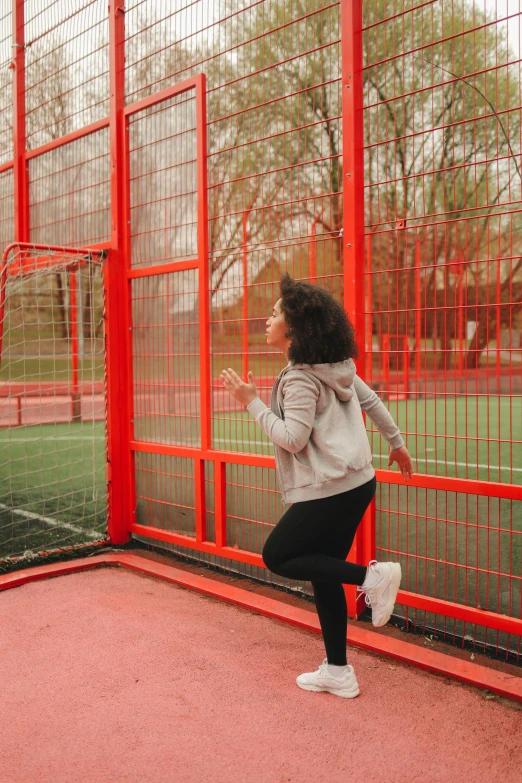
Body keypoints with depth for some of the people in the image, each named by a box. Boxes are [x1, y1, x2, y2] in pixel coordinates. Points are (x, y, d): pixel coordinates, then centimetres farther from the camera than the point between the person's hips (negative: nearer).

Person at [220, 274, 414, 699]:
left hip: (330, 491, -9)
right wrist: (397, 444, 30)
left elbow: (292, 439, -20)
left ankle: (372, 576, -4)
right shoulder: (335, 366, 9)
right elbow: (372, 400, 19)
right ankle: (338, 672, 22)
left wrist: (251, 401, -13)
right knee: (323, 573, 15)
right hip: (357, 483, 9)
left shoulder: (300, 378, -18)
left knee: (277, 557, 6)